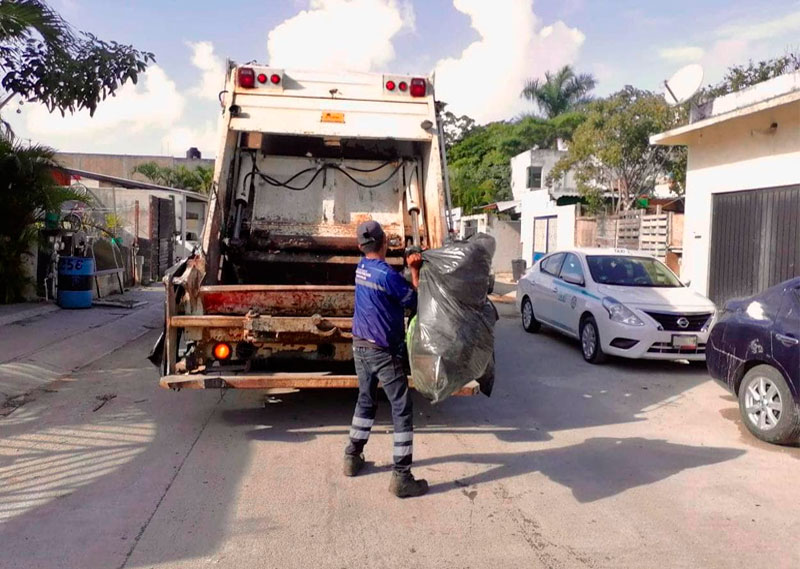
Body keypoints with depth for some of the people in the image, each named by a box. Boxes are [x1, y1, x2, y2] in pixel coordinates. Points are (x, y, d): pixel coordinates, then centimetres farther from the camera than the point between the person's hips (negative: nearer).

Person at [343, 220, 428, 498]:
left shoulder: (362, 267, 4)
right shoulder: (387, 274, -21)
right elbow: (416, 299, -10)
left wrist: (410, 268, -7)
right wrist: (415, 270, -2)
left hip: (360, 346, 8)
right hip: (383, 351, -8)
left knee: (365, 401, 22)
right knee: (402, 410, -2)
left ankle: (352, 457, 31)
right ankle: (401, 477, -1)